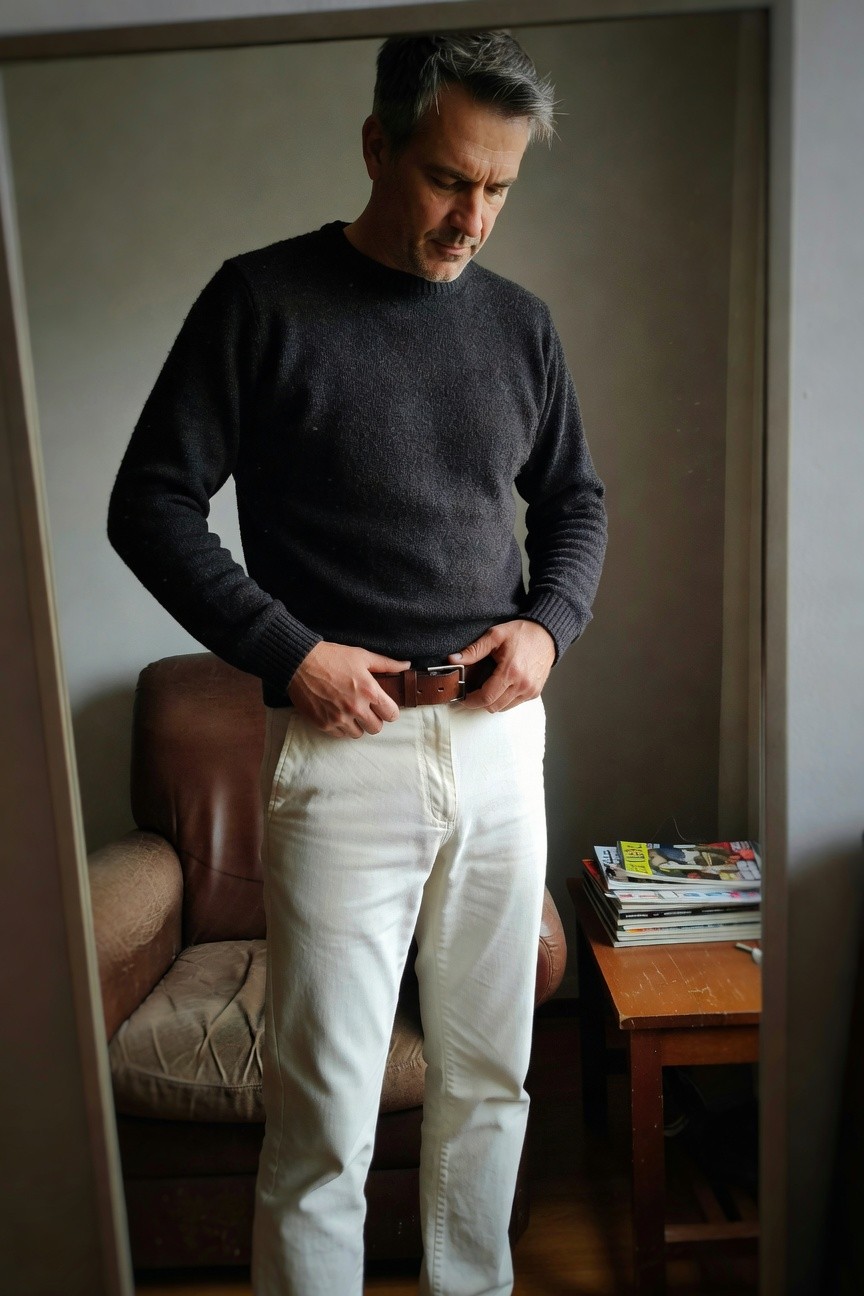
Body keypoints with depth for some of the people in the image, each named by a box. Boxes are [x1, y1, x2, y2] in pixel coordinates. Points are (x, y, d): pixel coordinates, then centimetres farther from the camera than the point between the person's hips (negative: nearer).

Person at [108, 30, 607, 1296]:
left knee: (491, 1076, 18)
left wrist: (550, 622, -1)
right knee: (324, 1119, 3)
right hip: (343, 747, -4)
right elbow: (150, 504, -3)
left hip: (501, 737, 5)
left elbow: (577, 499, 19)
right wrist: (287, 651, -13)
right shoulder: (262, 299, -2)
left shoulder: (519, 322, 11)